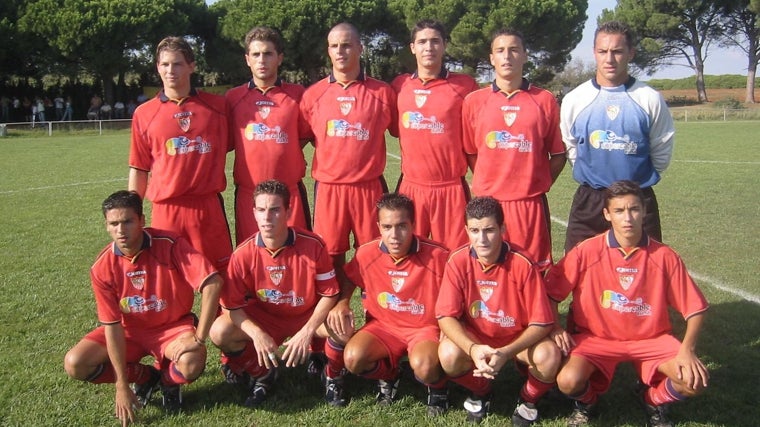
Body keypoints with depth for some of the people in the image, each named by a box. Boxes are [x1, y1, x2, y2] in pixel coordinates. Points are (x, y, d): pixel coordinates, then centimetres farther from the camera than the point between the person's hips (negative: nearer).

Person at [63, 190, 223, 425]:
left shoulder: (170, 245, -25)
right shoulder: (102, 268, -16)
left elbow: (213, 283, -31)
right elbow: (112, 325, -14)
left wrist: (198, 338, -30)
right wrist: (122, 385, -16)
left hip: (173, 326, -3)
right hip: (129, 330, 3)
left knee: (192, 364, -33)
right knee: (75, 364, -16)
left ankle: (167, 380, 5)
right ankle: (146, 377, 6)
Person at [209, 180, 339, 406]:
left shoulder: (313, 245, -21)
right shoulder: (243, 253, -19)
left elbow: (329, 293, -12)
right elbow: (232, 305, -12)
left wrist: (307, 332, -25)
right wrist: (257, 334, -29)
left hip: (306, 317, 0)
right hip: (262, 319, 1)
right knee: (220, 332, -25)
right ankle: (260, 373, 5)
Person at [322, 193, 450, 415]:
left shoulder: (437, 256, -18)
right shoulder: (366, 254, -10)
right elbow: (348, 280, 11)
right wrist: (342, 303, -9)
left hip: (425, 328, -3)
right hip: (383, 325, 3)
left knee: (424, 366, -34)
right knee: (353, 358, -25)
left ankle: (437, 387, 5)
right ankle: (387, 375, 10)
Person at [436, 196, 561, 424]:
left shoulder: (523, 265, -23)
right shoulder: (458, 261, -18)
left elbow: (541, 323, -20)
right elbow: (446, 316, -18)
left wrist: (506, 352, -34)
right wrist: (473, 349, -36)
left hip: (518, 338, -1)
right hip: (473, 336, 1)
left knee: (548, 356, -30)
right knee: (449, 354, -29)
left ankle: (528, 399, 7)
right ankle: (480, 392, 7)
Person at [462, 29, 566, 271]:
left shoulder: (545, 101, 5)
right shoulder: (474, 101, 6)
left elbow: (558, 154, 10)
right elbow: (469, 152, 12)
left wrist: (539, 186, 2)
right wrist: (489, 186, 6)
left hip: (530, 203, 0)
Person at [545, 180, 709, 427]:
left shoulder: (664, 257, -9)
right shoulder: (587, 252, -13)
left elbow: (695, 308, -3)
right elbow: (550, 292, -2)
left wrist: (687, 350, -17)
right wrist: (554, 328, -14)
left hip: (650, 339, 2)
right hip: (595, 337, -1)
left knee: (694, 380, -22)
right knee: (568, 381, -29)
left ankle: (654, 399, 14)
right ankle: (585, 401, 11)